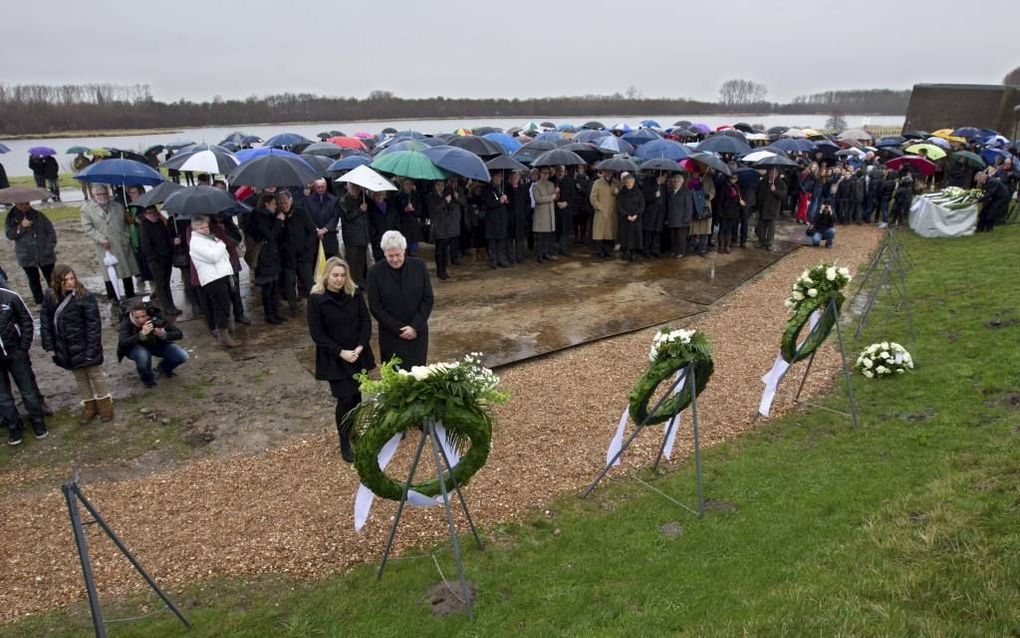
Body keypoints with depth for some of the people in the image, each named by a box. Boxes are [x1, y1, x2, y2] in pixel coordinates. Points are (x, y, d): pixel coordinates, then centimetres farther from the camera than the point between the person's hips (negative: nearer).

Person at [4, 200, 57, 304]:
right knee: (33, 280, 9)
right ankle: (39, 302, 18)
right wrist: (21, 227, -17)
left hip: (45, 254, -1)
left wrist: (51, 245, -7)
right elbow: (10, 235, -3)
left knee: (51, 278, 4)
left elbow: (50, 231, 1)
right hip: (26, 256, 1)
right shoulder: (11, 218, 3)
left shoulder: (38, 215, 1)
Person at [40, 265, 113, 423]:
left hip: (84, 346, -5)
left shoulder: (85, 297, -17)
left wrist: (92, 349, -19)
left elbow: (94, 324, -17)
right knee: (80, 377, 19)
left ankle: (104, 403, 27)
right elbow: (45, 324, 4)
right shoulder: (50, 299, -3)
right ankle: (89, 405, 33)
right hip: (65, 349, 5)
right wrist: (49, 346, 1)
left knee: (95, 375, 10)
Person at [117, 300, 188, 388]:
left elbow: (179, 334, -28)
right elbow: (122, 343, -42)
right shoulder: (127, 322, -29)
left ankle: (164, 368, 16)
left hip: (157, 345, 2)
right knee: (143, 355, -38)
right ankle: (147, 379, -6)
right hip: (136, 348, -2)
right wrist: (142, 334, -55)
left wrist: (164, 334, -48)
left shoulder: (157, 317, -27)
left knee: (182, 356, -19)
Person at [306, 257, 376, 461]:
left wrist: (359, 347, -14)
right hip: (334, 358, -3)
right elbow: (316, 333, -10)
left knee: (357, 396, 7)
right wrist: (341, 352, -16)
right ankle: (344, 442, 14)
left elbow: (366, 321, 0)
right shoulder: (316, 298, -11)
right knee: (345, 399, -4)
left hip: (358, 355, 3)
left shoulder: (355, 293, -2)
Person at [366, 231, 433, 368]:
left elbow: (428, 299, 0)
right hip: (391, 336, -1)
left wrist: (415, 327, -10)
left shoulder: (419, 266, -3)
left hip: (418, 333, 1)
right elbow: (375, 307, -5)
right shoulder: (375, 271, -7)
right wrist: (397, 329, -10)